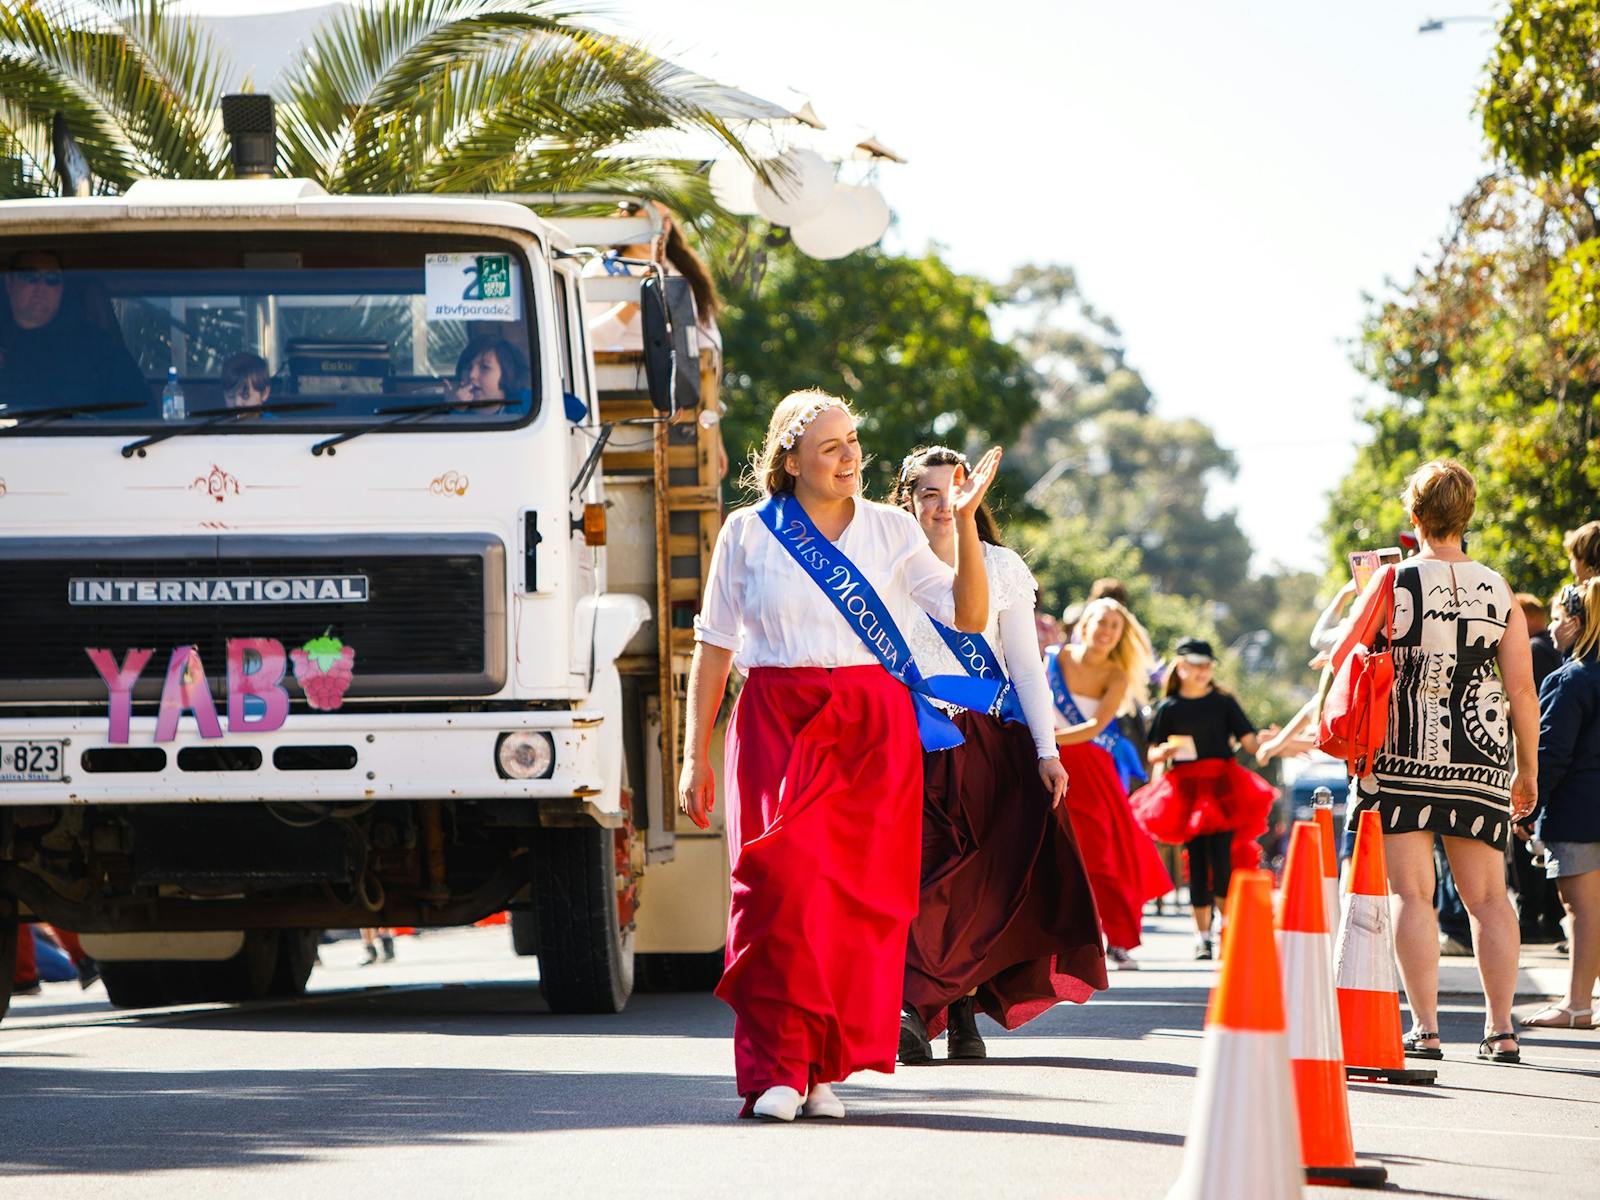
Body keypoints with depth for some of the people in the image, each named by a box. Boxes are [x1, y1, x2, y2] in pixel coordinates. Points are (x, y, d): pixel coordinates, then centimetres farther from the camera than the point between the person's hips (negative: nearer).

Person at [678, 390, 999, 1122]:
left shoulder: (891, 531, 8)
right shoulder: (748, 533, 6)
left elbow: (968, 616, 2)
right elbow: (714, 647, 9)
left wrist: (966, 522, -8)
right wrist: (695, 755, 5)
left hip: (874, 730, 2)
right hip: (778, 725, -1)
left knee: (860, 894, -4)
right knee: (780, 881, -14)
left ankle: (825, 1067, 6)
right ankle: (776, 1068, -13)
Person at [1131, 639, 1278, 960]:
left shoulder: (1223, 702, 8)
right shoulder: (1169, 708, 8)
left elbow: (1249, 742, 3)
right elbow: (1153, 755, 9)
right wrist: (1169, 749, -13)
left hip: (1222, 788, -1)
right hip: (1186, 789, 1)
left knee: (1221, 858, -11)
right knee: (1196, 862, 0)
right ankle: (1202, 935, 7)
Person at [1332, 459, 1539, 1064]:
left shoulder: (1393, 584, -6)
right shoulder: (1499, 591, 2)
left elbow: (1340, 664, -4)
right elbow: (1522, 690, 2)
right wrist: (1528, 770, 12)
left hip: (1403, 760, -3)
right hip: (1481, 760, 3)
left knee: (1411, 893, 0)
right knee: (1488, 895, 9)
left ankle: (1425, 1028, -7)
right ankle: (1501, 1027, 5)